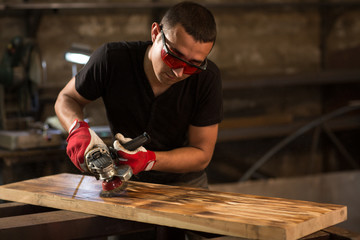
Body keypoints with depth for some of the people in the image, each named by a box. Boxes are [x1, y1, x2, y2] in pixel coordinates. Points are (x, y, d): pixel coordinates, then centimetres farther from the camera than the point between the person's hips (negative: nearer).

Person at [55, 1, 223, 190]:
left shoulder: (207, 78, -21)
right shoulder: (112, 59, -20)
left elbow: (202, 154, -15)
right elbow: (67, 99, -3)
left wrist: (150, 160, -31)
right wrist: (78, 129, -25)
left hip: (184, 183, 1)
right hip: (128, 181, -1)